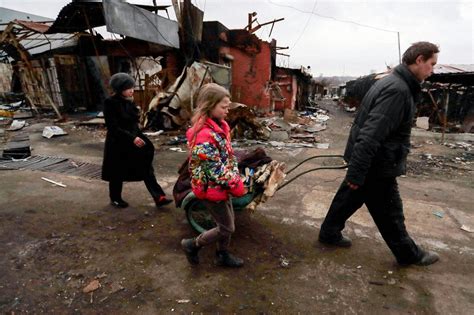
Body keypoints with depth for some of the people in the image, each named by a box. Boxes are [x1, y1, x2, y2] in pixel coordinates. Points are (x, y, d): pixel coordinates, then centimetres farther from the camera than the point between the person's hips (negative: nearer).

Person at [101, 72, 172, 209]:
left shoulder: (129, 101, 5)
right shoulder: (110, 103, -15)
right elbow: (113, 127, -20)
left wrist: (139, 137, 12)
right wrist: (132, 138, -24)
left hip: (134, 140, 6)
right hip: (118, 144, -6)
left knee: (147, 169, 1)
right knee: (118, 174, 10)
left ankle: (159, 197, 4)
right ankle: (115, 199, 32)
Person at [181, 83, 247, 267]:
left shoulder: (219, 126, 1)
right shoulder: (204, 136, -29)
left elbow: (229, 156, 8)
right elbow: (217, 170, -26)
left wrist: (236, 178, -2)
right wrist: (236, 185, -15)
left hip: (222, 185, 9)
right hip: (212, 188, -8)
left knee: (227, 223, 21)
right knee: (227, 228, 8)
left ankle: (222, 255, 42)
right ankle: (192, 245, 27)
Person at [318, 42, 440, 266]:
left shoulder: (393, 82, 11)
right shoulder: (398, 90, -23)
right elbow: (371, 135, -30)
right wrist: (357, 173, -29)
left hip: (366, 161, 10)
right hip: (377, 166, -9)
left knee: (349, 197, 19)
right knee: (389, 213, 9)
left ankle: (329, 233, 34)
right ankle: (408, 254, 30)